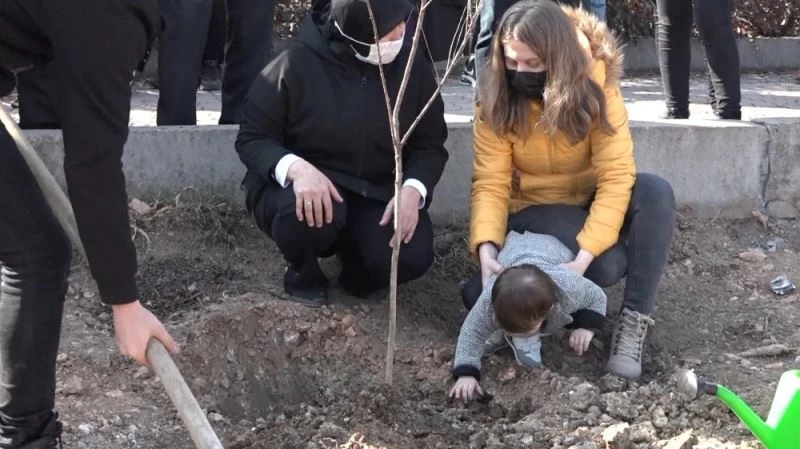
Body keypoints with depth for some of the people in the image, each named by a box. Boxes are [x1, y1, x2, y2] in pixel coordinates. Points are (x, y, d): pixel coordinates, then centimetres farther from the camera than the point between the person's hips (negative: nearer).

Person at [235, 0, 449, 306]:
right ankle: (303, 273, -1)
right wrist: (296, 168, -35)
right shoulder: (297, 63, -18)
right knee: (310, 210, -39)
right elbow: (252, 138, -13)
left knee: (411, 258, -24)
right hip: (302, 184, -3)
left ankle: (352, 250, 14)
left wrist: (413, 190, -21)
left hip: (374, 194, 3)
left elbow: (430, 144, 0)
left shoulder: (413, 66, -7)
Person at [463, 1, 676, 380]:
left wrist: (585, 254, -38)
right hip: (535, 208, -2)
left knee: (655, 191, -32)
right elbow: (490, 183, -20)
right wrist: (487, 247, -39)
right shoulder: (495, 103, -18)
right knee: (608, 264, -34)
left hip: (592, 200, 2)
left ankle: (634, 320, -25)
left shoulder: (595, 89, -20)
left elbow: (616, 177, -27)